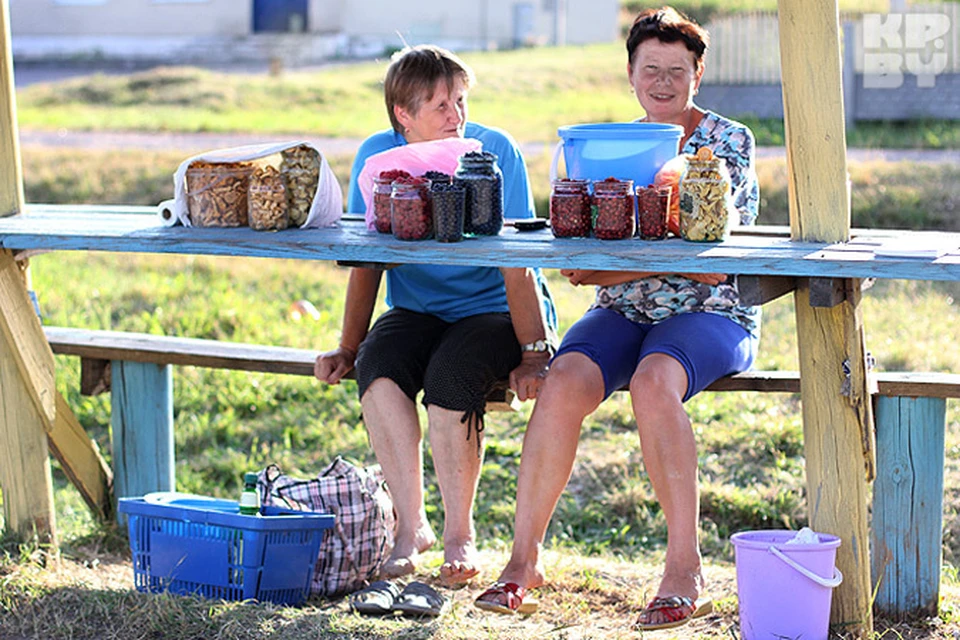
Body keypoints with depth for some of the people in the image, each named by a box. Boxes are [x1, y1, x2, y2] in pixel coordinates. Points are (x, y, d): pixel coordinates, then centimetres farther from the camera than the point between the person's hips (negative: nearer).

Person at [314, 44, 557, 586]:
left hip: (495, 310, -3)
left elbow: (518, 264, -13)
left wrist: (533, 354, -18)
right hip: (418, 311, 3)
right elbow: (367, 261, 3)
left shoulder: (495, 151, -11)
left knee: (451, 375, -32)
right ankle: (412, 525, -17)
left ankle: (460, 532, -13)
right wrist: (349, 348, -3)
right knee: (378, 366, -29)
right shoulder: (377, 156, -2)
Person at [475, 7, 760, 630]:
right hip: (624, 313, 4)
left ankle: (686, 572, -30)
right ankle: (525, 557, -16)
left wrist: (618, 266, -17)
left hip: (709, 314, -4)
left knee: (653, 382, -36)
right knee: (563, 384, -27)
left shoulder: (730, 141, 0)